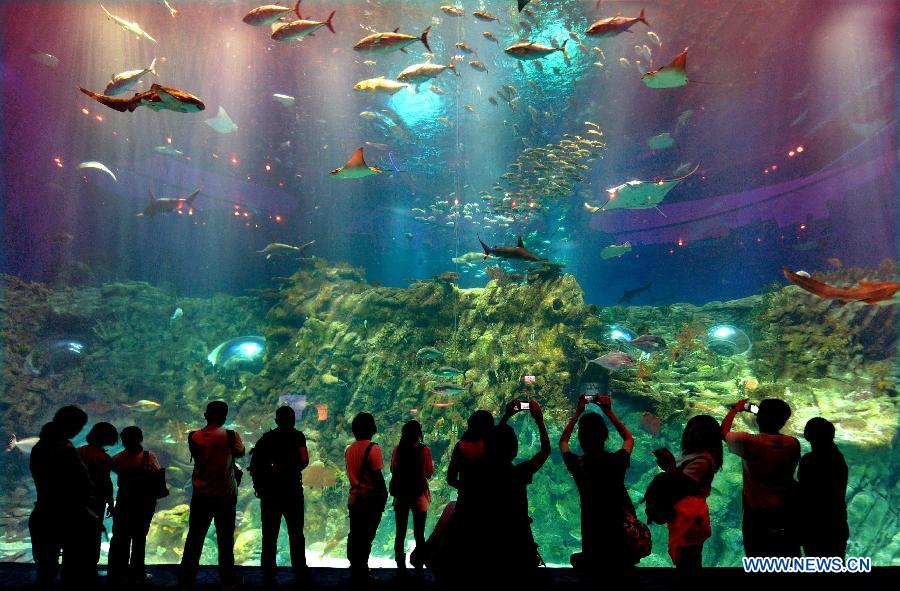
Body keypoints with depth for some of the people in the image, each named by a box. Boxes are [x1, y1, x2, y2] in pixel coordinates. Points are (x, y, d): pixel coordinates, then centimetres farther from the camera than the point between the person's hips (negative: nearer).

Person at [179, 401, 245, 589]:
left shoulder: (193, 437, -7)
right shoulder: (230, 436, -15)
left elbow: (196, 457, 7)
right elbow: (240, 453, 2)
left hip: (201, 496, 2)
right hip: (226, 495, -2)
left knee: (194, 537, 14)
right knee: (225, 539, 10)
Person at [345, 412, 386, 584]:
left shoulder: (349, 449, 7)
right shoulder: (372, 448, -14)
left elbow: (352, 474, 11)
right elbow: (377, 476, -16)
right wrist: (384, 493, -7)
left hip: (354, 498, 7)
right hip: (370, 499, -7)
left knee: (355, 536, 15)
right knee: (366, 537, 1)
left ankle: (355, 570, 25)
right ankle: (361, 573, 6)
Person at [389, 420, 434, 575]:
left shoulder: (397, 449, -1)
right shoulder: (424, 449, -10)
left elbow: (392, 469, 8)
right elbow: (429, 473, -6)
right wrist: (431, 465, 14)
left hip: (401, 494, 3)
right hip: (418, 494, -3)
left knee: (400, 533, 11)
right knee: (419, 533, 7)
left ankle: (401, 568, 12)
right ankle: (419, 567, 7)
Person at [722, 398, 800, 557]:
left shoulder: (748, 442, -19)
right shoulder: (793, 444, -8)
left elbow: (724, 431, 0)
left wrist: (735, 409, 14)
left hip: (758, 515, -3)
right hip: (786, 513, 4)